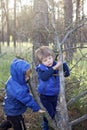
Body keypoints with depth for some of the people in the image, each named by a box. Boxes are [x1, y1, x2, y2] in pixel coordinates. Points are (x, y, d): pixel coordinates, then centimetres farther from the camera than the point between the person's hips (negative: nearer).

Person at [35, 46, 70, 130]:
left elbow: (67, 74, -4)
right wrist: (54, 68, -41)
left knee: (53, 112, 21)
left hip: (55, 95, 5)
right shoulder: (41, 68, -19)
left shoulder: (56, 65, -8)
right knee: (49, 113, -1)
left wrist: (63, 63, -19)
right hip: (45, 96, -5)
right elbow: (44, 77, -39)